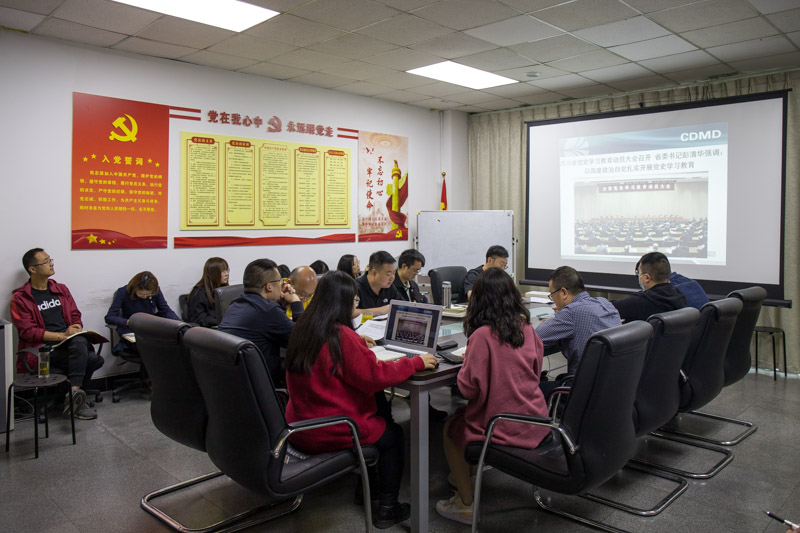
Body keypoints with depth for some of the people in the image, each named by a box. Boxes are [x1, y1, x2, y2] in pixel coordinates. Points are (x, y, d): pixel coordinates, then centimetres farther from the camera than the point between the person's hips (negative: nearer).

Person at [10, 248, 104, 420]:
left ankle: (73, 395, -26)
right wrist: (61, 336, -16)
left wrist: (76, 329, -5)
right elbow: (27, 331, -7)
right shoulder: (20, 298, 2)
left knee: (79, 342, -34)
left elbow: (75, 316, 19)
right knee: (92, 359, -31)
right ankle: (77, 400, -20)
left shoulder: (61, 289, 19)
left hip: (70, 340, 5)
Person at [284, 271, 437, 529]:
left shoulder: (302, 330, 2)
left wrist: (357, 344, 24)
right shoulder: (341, 335, -23)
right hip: (330, 433, -8)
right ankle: (386, 509, 24)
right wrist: (416, 362, -10)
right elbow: (376, 376, -20)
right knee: (394, 435, 17)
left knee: (381, 409, 26)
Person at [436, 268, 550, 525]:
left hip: (505, 428, -7)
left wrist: (466, 362, 0)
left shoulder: (482, 335, -21)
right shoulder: (526, 327, -1)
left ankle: (466, 505, 22)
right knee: (460, 417, 28)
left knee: (451, 429, 18)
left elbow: (469, 388, -20)